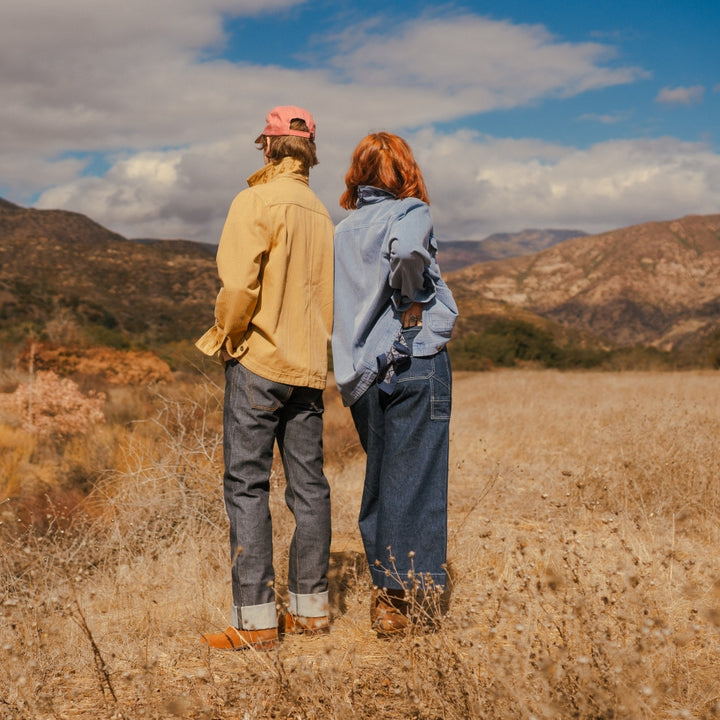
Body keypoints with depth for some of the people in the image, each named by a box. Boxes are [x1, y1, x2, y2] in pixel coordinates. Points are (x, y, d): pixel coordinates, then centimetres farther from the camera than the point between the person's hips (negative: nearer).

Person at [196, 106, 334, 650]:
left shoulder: (257, 203, -9)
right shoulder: (321, 213, 12)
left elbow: (239, 285, -17)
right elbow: (328, 294, 14)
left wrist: (226, 337, -2)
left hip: (259, 361, -7)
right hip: (310, 365, 7)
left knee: (247, 485, -4)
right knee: (309, 485, 9)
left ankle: (256, 619, -4)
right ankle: (311, 608, 16)